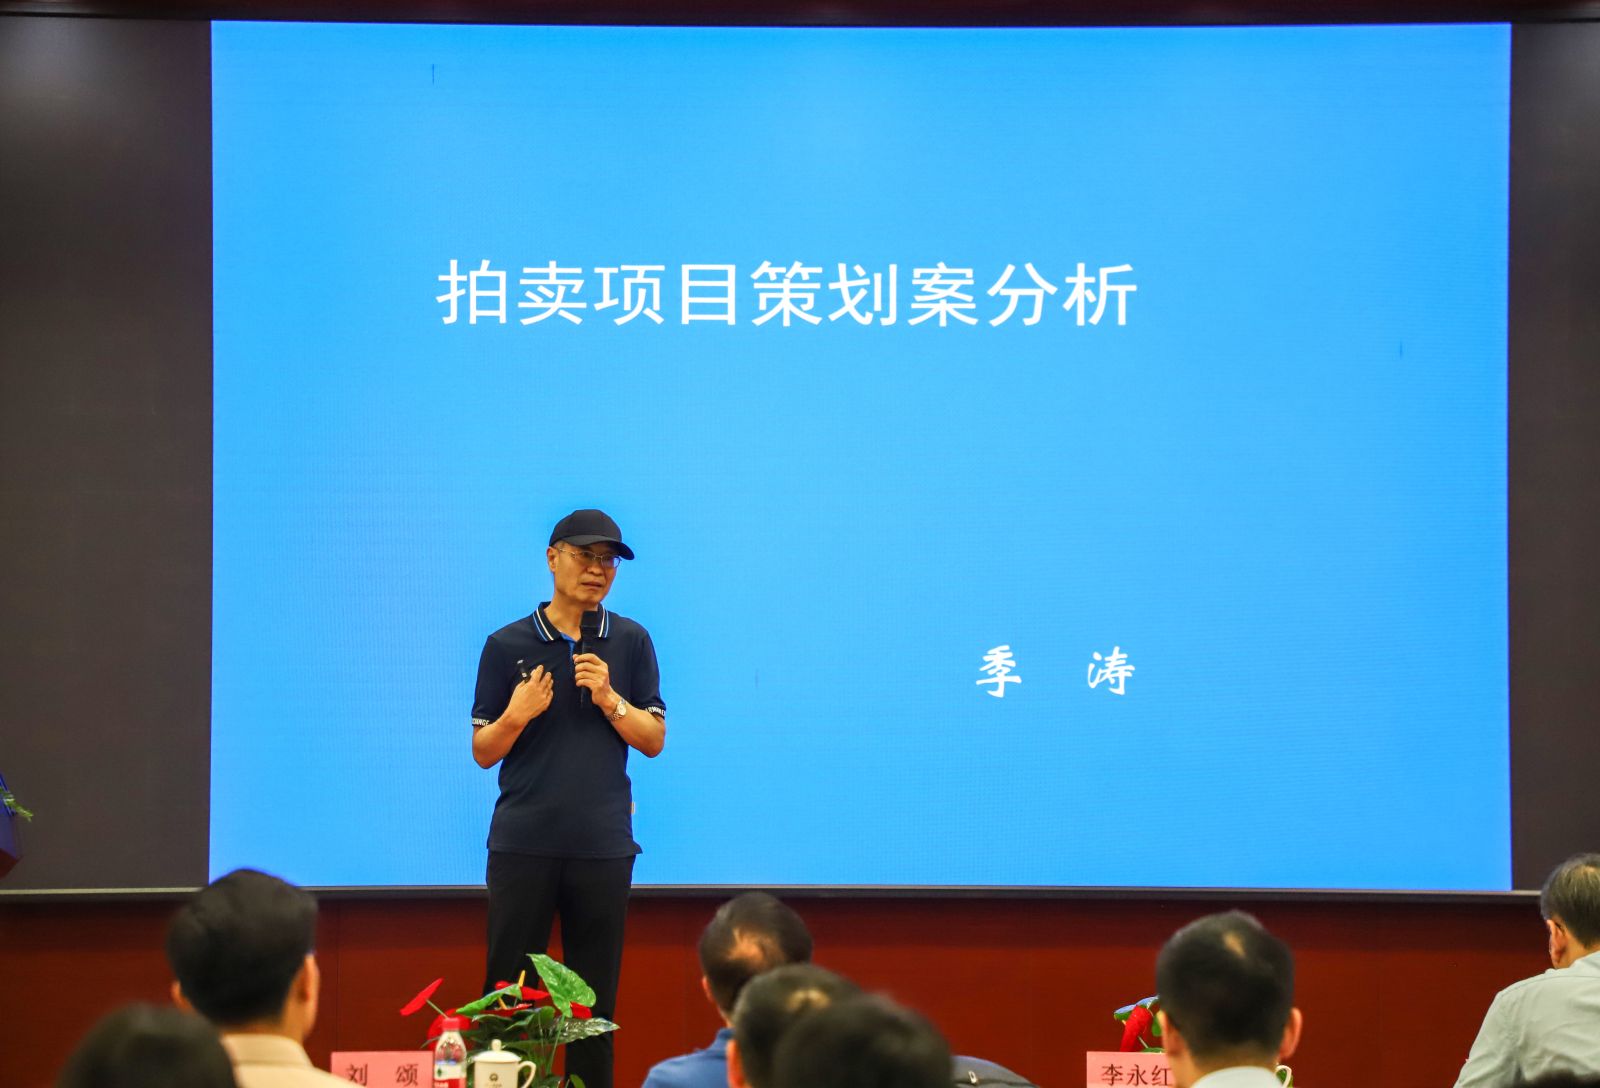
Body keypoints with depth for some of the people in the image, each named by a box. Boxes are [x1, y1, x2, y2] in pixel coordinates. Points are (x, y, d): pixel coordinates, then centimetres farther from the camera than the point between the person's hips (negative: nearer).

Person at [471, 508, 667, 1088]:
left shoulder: (630, 642, 7)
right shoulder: (507, 645, 4)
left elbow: (654, 740, 5)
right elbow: (483, 752, 5)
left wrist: (609, 699, -11)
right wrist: (517, 715, -14)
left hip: (603, 844, 1)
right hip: (522, 842, -1)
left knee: (595, 1001, 4)